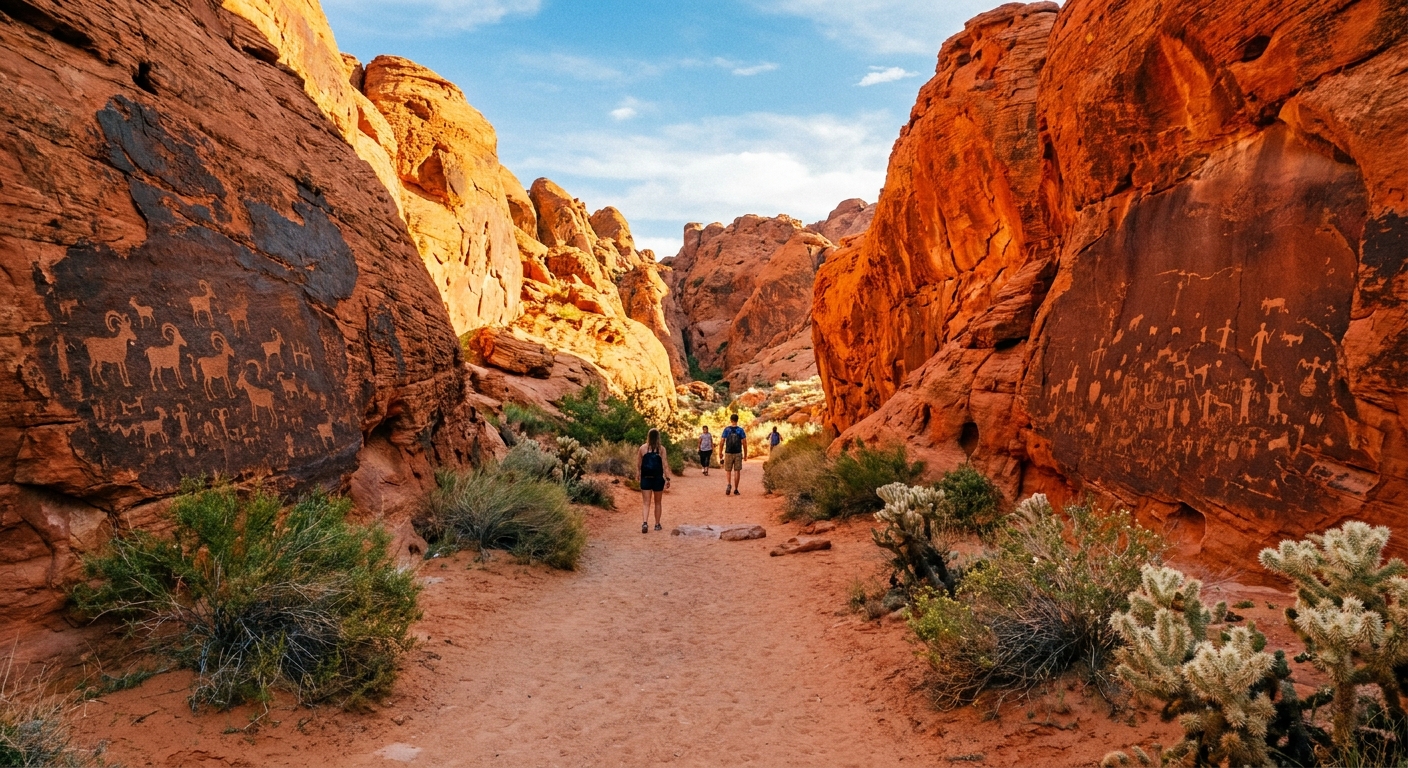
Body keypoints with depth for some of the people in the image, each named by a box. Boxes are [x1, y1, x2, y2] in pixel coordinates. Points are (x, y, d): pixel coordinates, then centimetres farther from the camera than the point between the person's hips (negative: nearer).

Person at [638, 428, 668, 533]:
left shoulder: (643, 448, 0)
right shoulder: (661, 448, -3)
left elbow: (639, 463, 6)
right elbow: (664, 464, -6)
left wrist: (638, 472, 24)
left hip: (646, 477, 0)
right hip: (658, 478, 0)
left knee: (646, 503, 0)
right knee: (658, 503, 15)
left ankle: (645, 523, -20)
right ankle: (657, 524, 21)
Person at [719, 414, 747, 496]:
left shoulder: (726, 429, -2)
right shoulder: (740, 430, -2)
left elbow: (722, 442, -4)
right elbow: (744, 443, -4)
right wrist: (745, 455, 4)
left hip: (728, 453, 0)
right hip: (738, 453, 0)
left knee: (728, 470, 11)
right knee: (737, 471, 7)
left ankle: (729, 484, -15)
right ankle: (735, 489, 8)